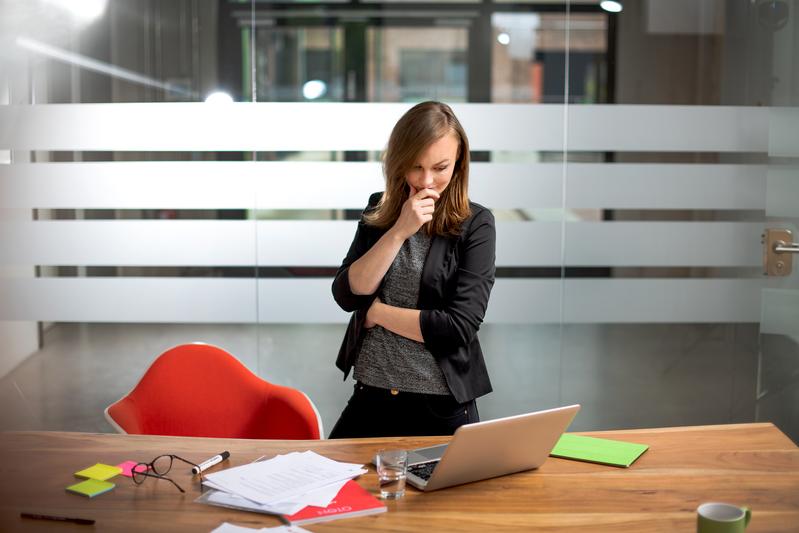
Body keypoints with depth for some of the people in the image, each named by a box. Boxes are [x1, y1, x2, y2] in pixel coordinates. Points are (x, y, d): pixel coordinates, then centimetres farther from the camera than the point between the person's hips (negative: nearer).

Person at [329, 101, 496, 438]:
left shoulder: (475, 224, -8)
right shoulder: (379, 211, 3)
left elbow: (459, 325, -16)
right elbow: (347, 296, -7)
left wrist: (376, 312, -8)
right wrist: (399, 231, -16)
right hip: (370, 397, 4)